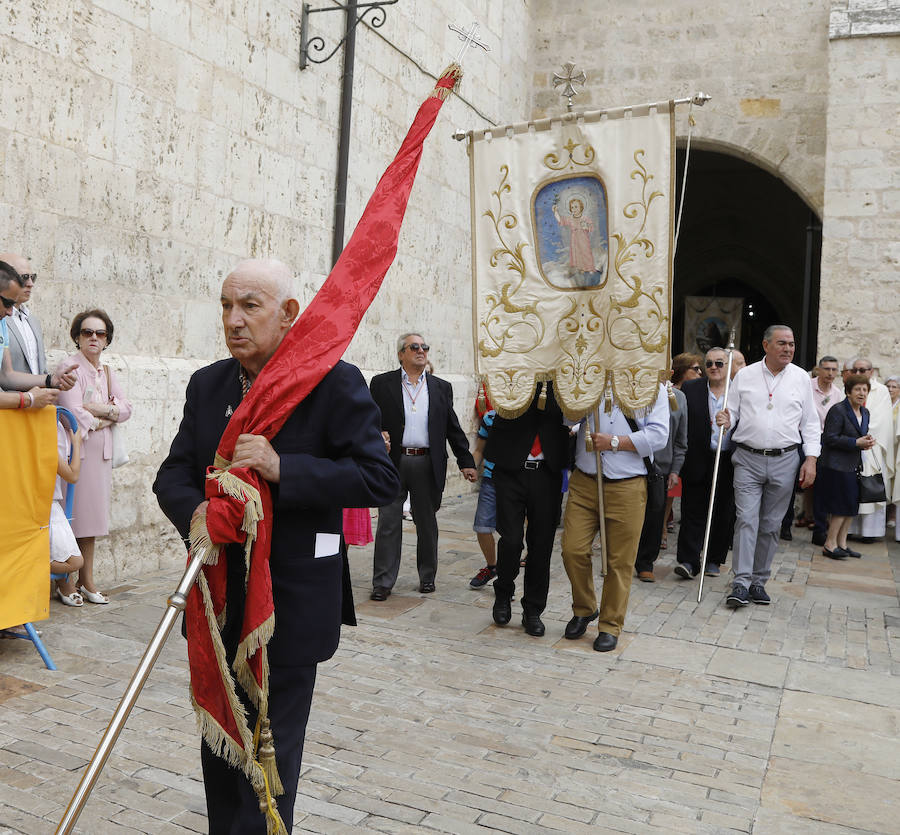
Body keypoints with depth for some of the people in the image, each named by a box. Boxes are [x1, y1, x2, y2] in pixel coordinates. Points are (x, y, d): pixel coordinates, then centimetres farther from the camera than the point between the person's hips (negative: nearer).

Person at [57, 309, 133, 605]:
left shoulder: (107, 372, 16)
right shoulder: (71, 368, -7)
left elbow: (126, 408, 10)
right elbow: (74, 413, -17)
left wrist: (104, 409, -8)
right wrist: (103, 421, -2)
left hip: (101, 450, 7)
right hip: (77, 448, -7)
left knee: (92, 514, 9)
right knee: (74, 511, -6)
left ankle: (86, 580, 16)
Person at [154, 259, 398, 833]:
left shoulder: (335, 383, -11)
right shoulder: (208, 384, 7)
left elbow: (381, 478, -18)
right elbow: (173, 474, 4)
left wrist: (282, 468, -28)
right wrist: (195, 510, -19)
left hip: (291, 602, -5)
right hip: (217, 597, 6)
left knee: (270, 750, 8)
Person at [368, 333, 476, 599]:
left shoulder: (441, 387, 11)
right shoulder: (381, 384, 4)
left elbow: (453, 428, 11)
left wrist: (466, 462, 6)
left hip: (427, 464, 2)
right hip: (392, 462, -2)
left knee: (427, 523, 11)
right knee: (388, 523, 2)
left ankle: (427, 576, 25)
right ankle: (382, 582, 10)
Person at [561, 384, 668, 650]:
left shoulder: (654, 388, 4)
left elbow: (658, 436, -5)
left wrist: (615, 442, -11)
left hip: (627, 487, -2)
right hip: (584, 481, 3)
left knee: (619, 560, 3)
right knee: (573, 550, -1)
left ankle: (611, 625, 20)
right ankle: (583, 609, 24)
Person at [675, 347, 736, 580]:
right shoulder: (690, 389, 4)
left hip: (728, 464, 1)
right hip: (698, 462, -1)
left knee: (724, 515, 8)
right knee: (693, 512, -1)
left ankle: (714, 560, 22)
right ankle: (688, 561, 1)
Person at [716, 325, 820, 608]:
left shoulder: (801, 378, 6)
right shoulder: (744, 375, 4)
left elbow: (810, 423, 7)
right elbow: (733, 413, 9)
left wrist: (811, 458, -1)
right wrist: (725, 420, -15)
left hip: (784, 460, 1)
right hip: (748, 459, -1)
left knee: (771, 524, 7)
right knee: (746, 519, -9)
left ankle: (759, 581, 18)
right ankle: (741, 582, -9)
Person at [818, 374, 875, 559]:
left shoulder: (865, 413, 14)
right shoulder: (838, 410, -13)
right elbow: (830, 438, -18)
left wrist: (867, 441, 1)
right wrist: (857, 443, -20)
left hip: (854, 466, 9)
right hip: (838, 466, -9)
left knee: (852, 506, 10)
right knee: (842, 506, -6)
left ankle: (841, 543, 20)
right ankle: (830, 544, 4)